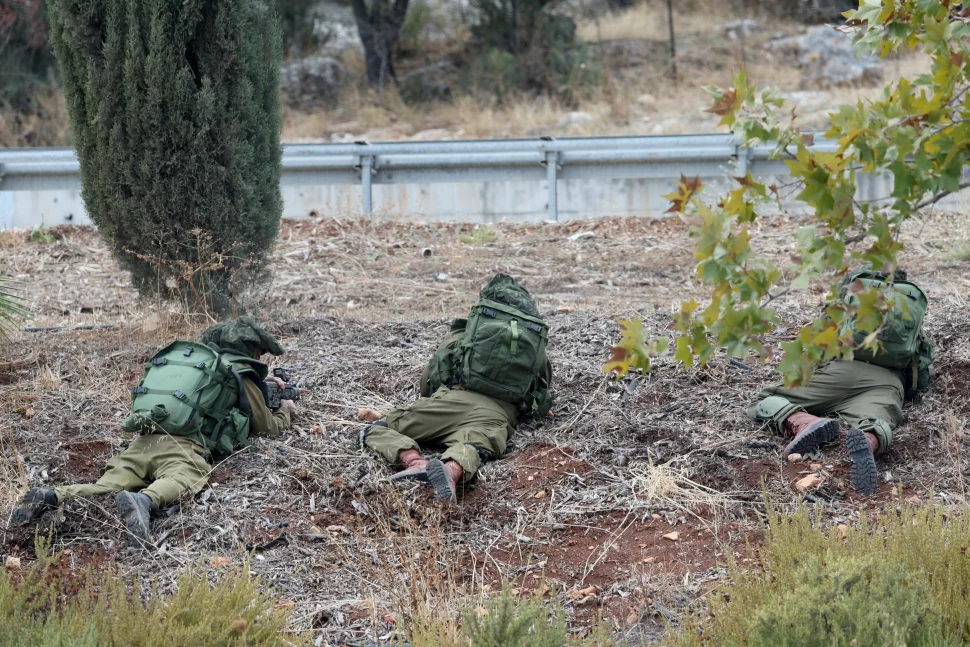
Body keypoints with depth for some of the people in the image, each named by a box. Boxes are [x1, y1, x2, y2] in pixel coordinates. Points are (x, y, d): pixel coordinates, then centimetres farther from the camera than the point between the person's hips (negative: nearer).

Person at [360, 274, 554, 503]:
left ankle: (414, 461, -31)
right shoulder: (537, 343, 31)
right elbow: (543, 405, 38)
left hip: (455, 398, -1)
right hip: (497, 415, 1)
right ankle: (453, 470, -65)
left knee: (375, 431, 2)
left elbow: (426, 382, 31)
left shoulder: (462, 332, 28)